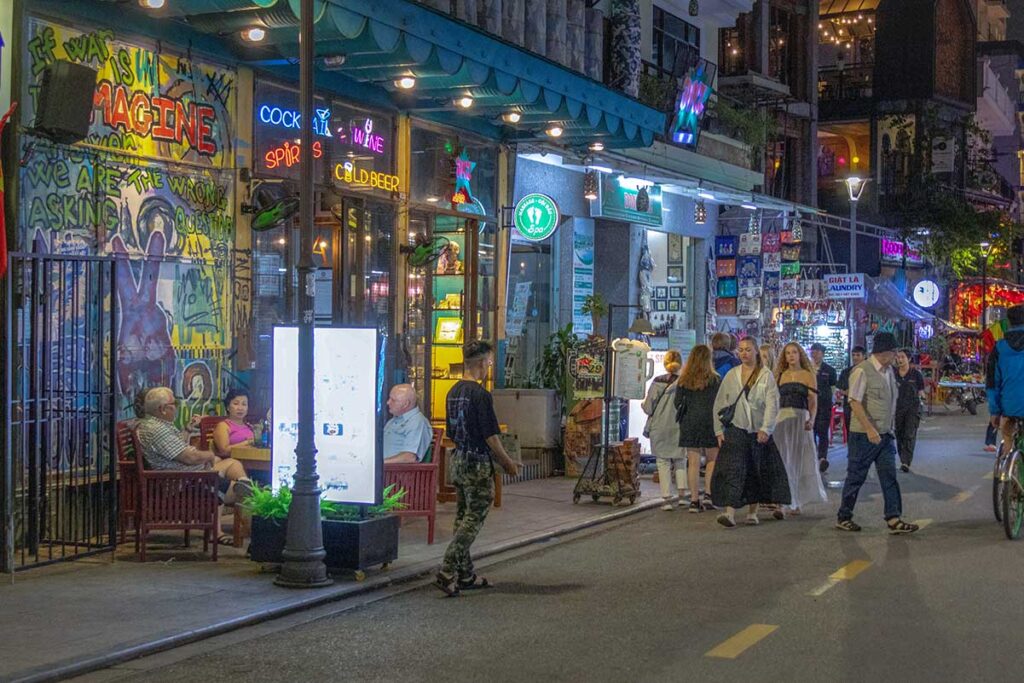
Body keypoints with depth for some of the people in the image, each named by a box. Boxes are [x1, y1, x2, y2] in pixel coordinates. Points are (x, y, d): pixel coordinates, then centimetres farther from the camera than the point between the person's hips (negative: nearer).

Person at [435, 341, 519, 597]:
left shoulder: (453, 391, 9)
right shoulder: (480, 394, -18)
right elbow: (490, 435, -17)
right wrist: (508, 463, -4)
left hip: (458, 460, 9)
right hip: (477, 463, -9)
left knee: (463, 517, 13)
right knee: (474, 519, -4)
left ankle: (465, 575, 18)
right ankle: (447, 572, -11)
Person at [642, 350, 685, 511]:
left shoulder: (657, 382, -7)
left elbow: (648, 408, -6)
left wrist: (643, 404, 15)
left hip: (659, 428, -1)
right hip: (679, 427, 1)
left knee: (663, 463, 5)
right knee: (679, 461, 17)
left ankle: (667, 498, 1)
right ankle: (681, 495, 11)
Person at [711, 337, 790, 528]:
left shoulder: (766, 376, 1)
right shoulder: (731, 375, 8)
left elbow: (772, 405, -7)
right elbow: (719, 403, 10)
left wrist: (765, 429, -19)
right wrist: (719, 430, 3)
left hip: (758, 433, 0)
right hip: (735, 430, 0)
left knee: (756, 473, 7)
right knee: (733, 470, -12)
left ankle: (752, 512, 20)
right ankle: (730, 513, -20)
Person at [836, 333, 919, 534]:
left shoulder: (889, 371, 11)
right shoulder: (862, 371, -14)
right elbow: (855, 402, -19)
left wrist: (890, 428, 16)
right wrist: (870, 429, -24)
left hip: (885, 434, 7)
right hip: (864, 434, -7)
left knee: (889, 476, 1)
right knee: (856, 477, 3)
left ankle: (893, 519, 1)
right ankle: (844, 517, 15)